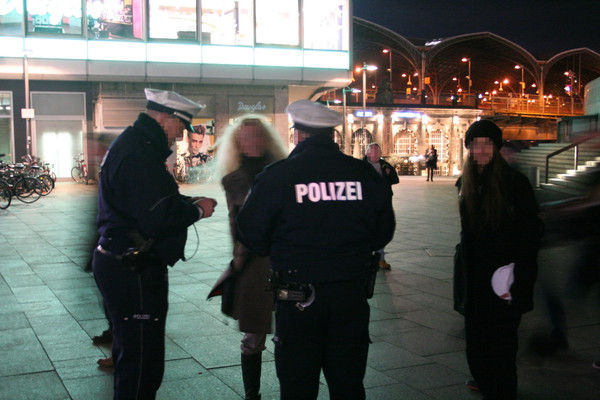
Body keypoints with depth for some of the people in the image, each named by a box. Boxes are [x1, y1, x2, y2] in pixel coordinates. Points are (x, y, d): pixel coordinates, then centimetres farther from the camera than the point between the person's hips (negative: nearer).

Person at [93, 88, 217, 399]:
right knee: (143, 361, -5)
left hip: (119, 265, 12)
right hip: (133, 271, -12)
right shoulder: (138, 154, -20)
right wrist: (197, 210, -10)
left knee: (131, 352, 23)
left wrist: (188, 203, 8)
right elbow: (158, 217, -26)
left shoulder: (131, 145, 16)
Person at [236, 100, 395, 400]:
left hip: (297, 297, -3)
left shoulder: (277, 175, -11)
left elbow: (250, 235, -6)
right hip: (352, 295, 3)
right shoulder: (364, 174, -2)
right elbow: (384, 232, 7)